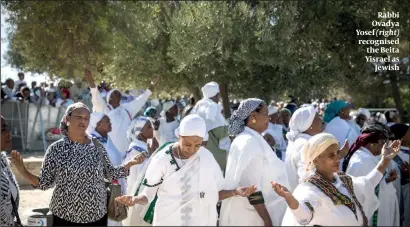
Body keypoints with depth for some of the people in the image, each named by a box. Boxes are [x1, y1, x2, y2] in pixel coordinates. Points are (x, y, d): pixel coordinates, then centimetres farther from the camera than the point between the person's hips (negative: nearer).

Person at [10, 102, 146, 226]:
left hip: (97, 215, 2)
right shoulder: (56, 149, -5)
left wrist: (131, 163, -3)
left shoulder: (96, 146, 1)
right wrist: (23, 171, -16)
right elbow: (44, 183, -3)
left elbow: (110, 174, 8)